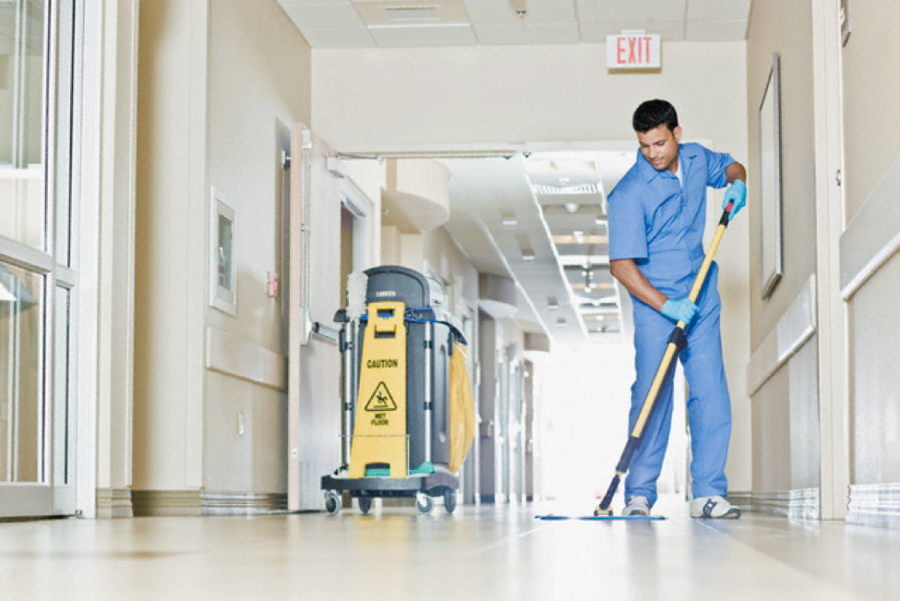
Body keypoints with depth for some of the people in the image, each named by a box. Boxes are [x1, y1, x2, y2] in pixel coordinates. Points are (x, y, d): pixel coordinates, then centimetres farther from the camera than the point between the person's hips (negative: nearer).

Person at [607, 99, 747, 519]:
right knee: (652, 394, -10)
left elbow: (730, 166, 24)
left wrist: (737, 183, 0)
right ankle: (639, 494, -3)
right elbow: (621, 265, -20)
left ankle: (708, 493, 4)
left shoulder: (696, 159, 1)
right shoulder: (630, 193, -18)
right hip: (655, 300, -5)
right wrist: (666, 305, -26)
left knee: (711, 395, 0)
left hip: (702, 298, 5)